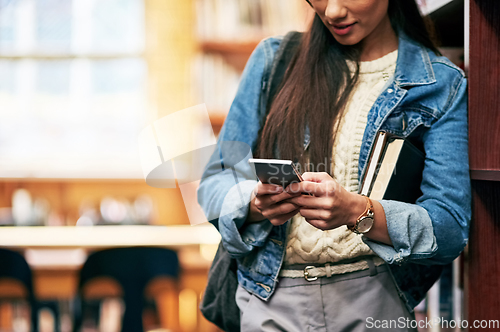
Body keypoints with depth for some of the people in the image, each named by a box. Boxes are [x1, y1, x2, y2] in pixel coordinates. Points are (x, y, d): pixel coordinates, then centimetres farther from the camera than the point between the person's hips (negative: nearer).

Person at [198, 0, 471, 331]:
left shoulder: (442, 85, -2)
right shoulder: (274, 58, 5)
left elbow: (450, 229, -10)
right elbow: (216, 184, 3)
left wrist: (355, 212, -28)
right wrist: (258, 203, -19)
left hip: (377, 303, -1)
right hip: (270, 297, 2)